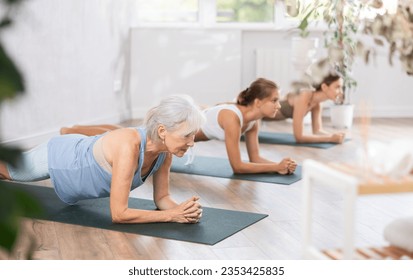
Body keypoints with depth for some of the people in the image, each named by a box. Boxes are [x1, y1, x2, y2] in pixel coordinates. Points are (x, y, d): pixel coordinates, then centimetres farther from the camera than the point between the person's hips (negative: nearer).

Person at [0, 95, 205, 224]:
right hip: (57, 158, -6)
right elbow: (118, 214, -43)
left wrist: (181, 208, -33)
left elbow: (161, 197, -12)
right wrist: (172, 215, -43)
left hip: (81, 155, 6)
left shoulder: (165, 150, -25)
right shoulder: (129, 146, -47)